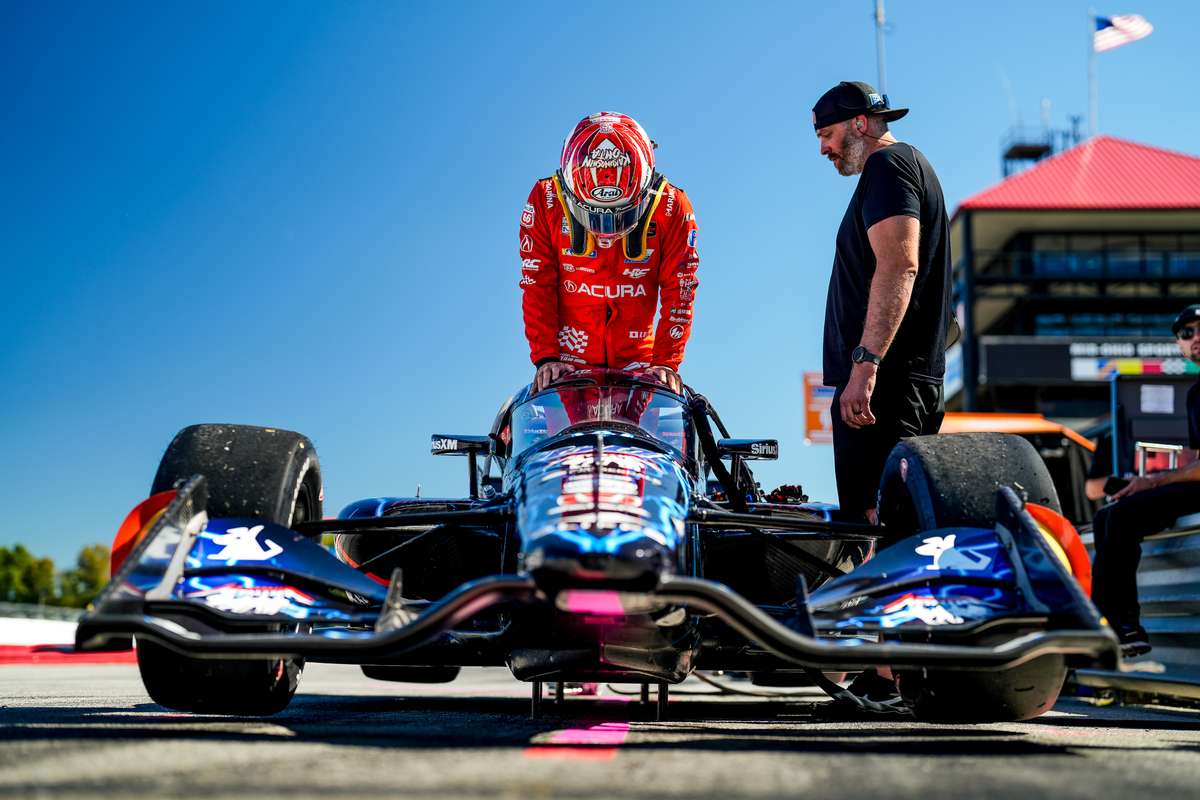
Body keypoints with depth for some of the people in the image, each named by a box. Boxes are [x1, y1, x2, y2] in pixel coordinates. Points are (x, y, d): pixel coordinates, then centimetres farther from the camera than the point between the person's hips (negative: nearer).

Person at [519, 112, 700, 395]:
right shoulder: (546, 200, -9)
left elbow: (678, 292, -6)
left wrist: (666, 362, -15)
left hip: (637, 360, 1)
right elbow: (537, 288, -6)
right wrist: (545, 357, -14)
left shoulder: (672, 207, -8)